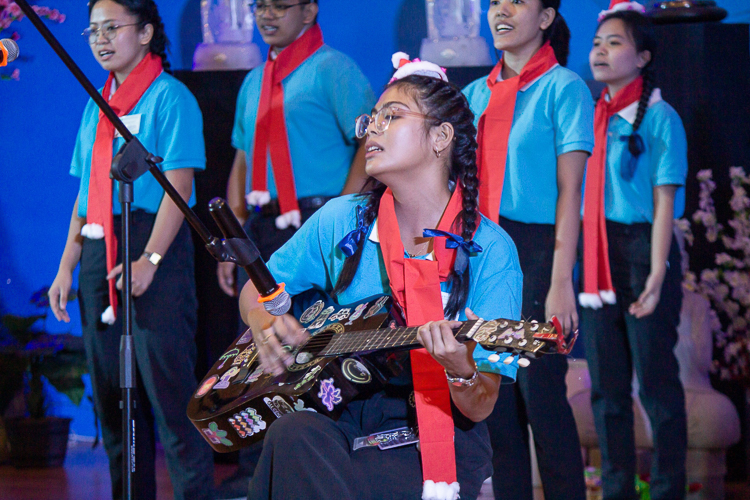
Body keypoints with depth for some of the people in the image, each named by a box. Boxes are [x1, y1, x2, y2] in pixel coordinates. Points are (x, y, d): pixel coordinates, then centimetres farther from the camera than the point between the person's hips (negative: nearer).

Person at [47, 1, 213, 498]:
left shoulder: (169, 97, -5)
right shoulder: (97, 105, 18)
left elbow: (178, 184, -13)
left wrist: (150, 259, -22)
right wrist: (68, 266, 13)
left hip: (152, 243, -7)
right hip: (98, 253, 8)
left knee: (167, 384, -11)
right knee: (112, 395, 8)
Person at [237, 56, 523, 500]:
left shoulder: (490, 251, -7)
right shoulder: (341, 222, 4)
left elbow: (479, 408, -9)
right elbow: (256, 290, 19)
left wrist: (463, 373, -33)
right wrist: (265, 325, -4)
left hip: (436, 435, -3)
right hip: (342, 420, 3)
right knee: (292, 435, -33)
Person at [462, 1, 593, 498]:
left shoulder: (563, 87, -4)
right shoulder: (478, 93, 14)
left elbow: (570, 192, -9)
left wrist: (561, 283, -15)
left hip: (537, 249, -6)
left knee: (541, 394, -8)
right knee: (496, 398, 5)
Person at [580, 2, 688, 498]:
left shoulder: (659, 117, -6)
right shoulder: (591, 116, 12)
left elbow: (665, 201, -11)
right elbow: (578, 195, 14)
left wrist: (657, 274, -18)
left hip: (641, 250, -6)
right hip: (594, 257, 6)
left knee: (656, 378, -1)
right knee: (606, 382, 8)